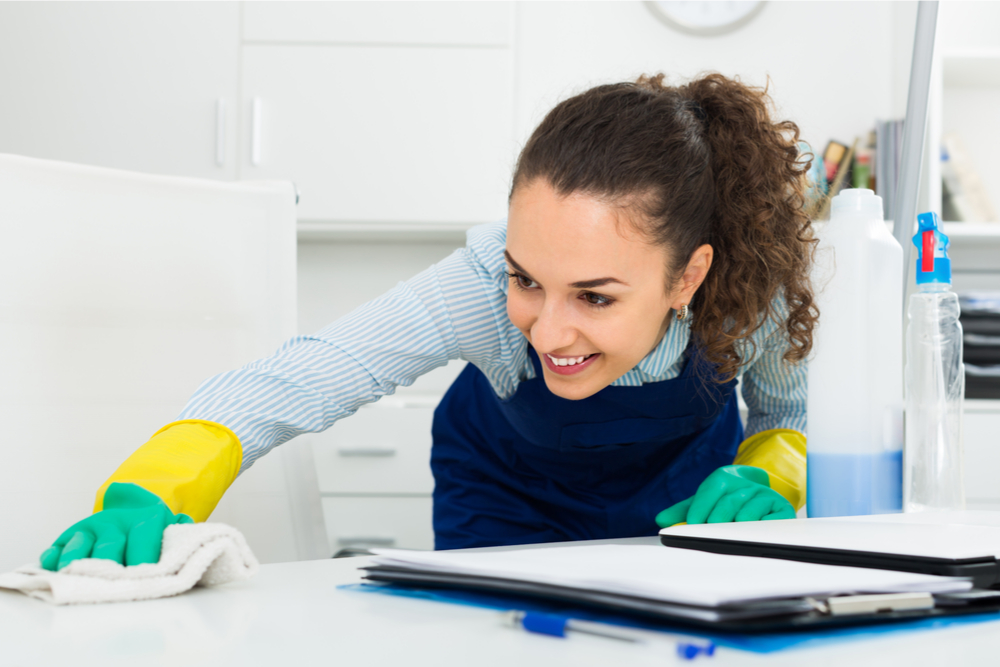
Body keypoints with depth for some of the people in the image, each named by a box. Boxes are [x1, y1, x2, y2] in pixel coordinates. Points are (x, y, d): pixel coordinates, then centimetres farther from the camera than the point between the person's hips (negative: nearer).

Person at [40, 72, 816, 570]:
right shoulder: (486, 283, -41)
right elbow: (278, 386, -46)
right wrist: (146, 502, -63)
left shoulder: (753, 286, -34)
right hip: (508, 495, -1)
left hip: (685, 489, 2)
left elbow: (790, 419, -12)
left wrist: (763, 482, -34)